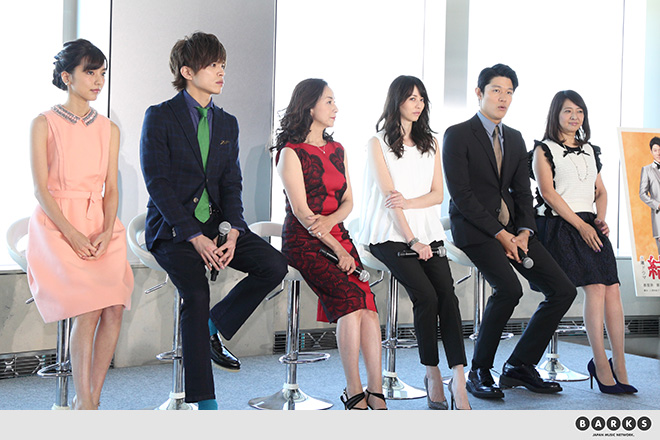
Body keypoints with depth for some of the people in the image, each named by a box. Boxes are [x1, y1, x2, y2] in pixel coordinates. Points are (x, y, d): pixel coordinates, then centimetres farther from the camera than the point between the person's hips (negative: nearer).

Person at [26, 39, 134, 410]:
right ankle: (84, 405, -12)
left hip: (99, 227, 4)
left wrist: (106, 232, -9)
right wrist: (73, 235, -17)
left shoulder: (109, 129, 14)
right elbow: (41, 190, -5)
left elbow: (111, 189, 10)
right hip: (56, 226, -3)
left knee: (115, 308, -18)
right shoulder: (44, 124, 2)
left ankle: (91, 398, -4)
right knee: (89, 308, -23)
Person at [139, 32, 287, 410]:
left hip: (214, 223, 5)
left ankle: (214, 327, 3)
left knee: (274, 265, -17)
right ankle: (203, 401, -18)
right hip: (172, 228, -5)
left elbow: (232, 184, 8)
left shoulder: (228, 124, 13)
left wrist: (234, 232, -11)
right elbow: (157, 182, -11)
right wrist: (194, 237, -20)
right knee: (196, 293, -28)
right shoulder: (159, 117, -4)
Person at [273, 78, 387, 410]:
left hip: (337, 236, 6)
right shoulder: (291, 153, -3)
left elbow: (348, 201, 14)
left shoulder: (338, 150, 18)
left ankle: (376, 394, -22)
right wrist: (337, 249, -14)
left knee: (367, 303, -19)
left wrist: (329, 221, -9)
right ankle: (354, 393, -20)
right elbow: (300, 210, -10)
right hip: (303, 243, -5)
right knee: (351, 299, -26)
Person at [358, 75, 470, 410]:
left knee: (447, 293, -20)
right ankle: (432, 374, -9)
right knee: (425, 295, -23)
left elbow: (438, 194, 10)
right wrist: (412, 241, -14)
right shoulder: (378, 143, 3)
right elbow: (388, 195, -6)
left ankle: (458, 378, -24)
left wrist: (408, 201, -11)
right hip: (390, 234, -4)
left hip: (427, 231, 4)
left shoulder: (430, 143, 18)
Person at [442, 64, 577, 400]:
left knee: (563, 290, -5)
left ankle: (519, 365, 7)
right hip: (475, 229, -7)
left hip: (512, 226, 7)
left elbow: (523, 192, 13)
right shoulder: (457, 135, -4)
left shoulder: (515, 139, 17)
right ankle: (479, 372, -11)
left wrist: (523, 232, -6)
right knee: (509, 288, -30)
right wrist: (500, 234, -16)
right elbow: (461, 194, -12)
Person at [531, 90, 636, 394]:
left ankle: (619, 368, -6)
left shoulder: (590, 151, 22)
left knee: (612, 289, -10)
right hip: (560, 226, -5)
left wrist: (600, 220, 3)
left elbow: (600, 191, 23)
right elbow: (548, 192, -7)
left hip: (589, 226, 6)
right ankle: (602, 366, -11)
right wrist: (581, 225, -12)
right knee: (595, 287, -18)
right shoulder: (544, 150, 3)